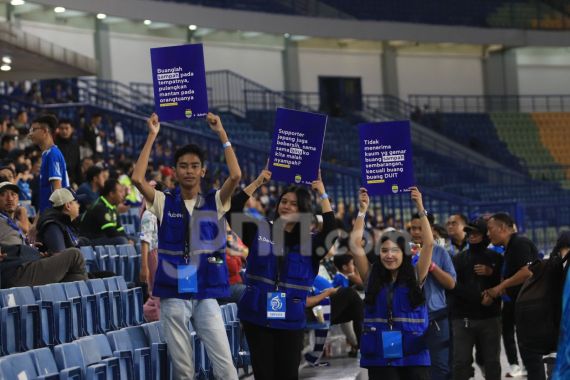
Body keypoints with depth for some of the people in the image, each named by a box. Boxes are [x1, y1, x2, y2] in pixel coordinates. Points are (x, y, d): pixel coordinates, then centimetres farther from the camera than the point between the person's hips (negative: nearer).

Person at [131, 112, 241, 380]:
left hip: (206, 294, 0)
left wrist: (221, 133, -10)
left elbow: (236, 176, -13)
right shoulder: (165, 203, 4)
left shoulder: (214, 202, 4)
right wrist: (152, 136, -9)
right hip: (173, 295, 0)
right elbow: (137, 178, -12)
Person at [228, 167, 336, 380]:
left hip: (291, 320, 0)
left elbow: (330, 231, -16)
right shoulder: (260, 232, 5)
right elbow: (233, 211, -2)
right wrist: (257, 183, -4)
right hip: (257, 317, 0)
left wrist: (322, 195, -14)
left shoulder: (310, 242, 3)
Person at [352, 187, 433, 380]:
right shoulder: (372, 277, 6)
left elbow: (429, 244, -5)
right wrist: (362, 211, 1)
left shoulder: (415, 277, 3)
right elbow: (355, 245, 1)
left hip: (413, 357, -1)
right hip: (379, 358, 1)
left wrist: (420, 209, -8)